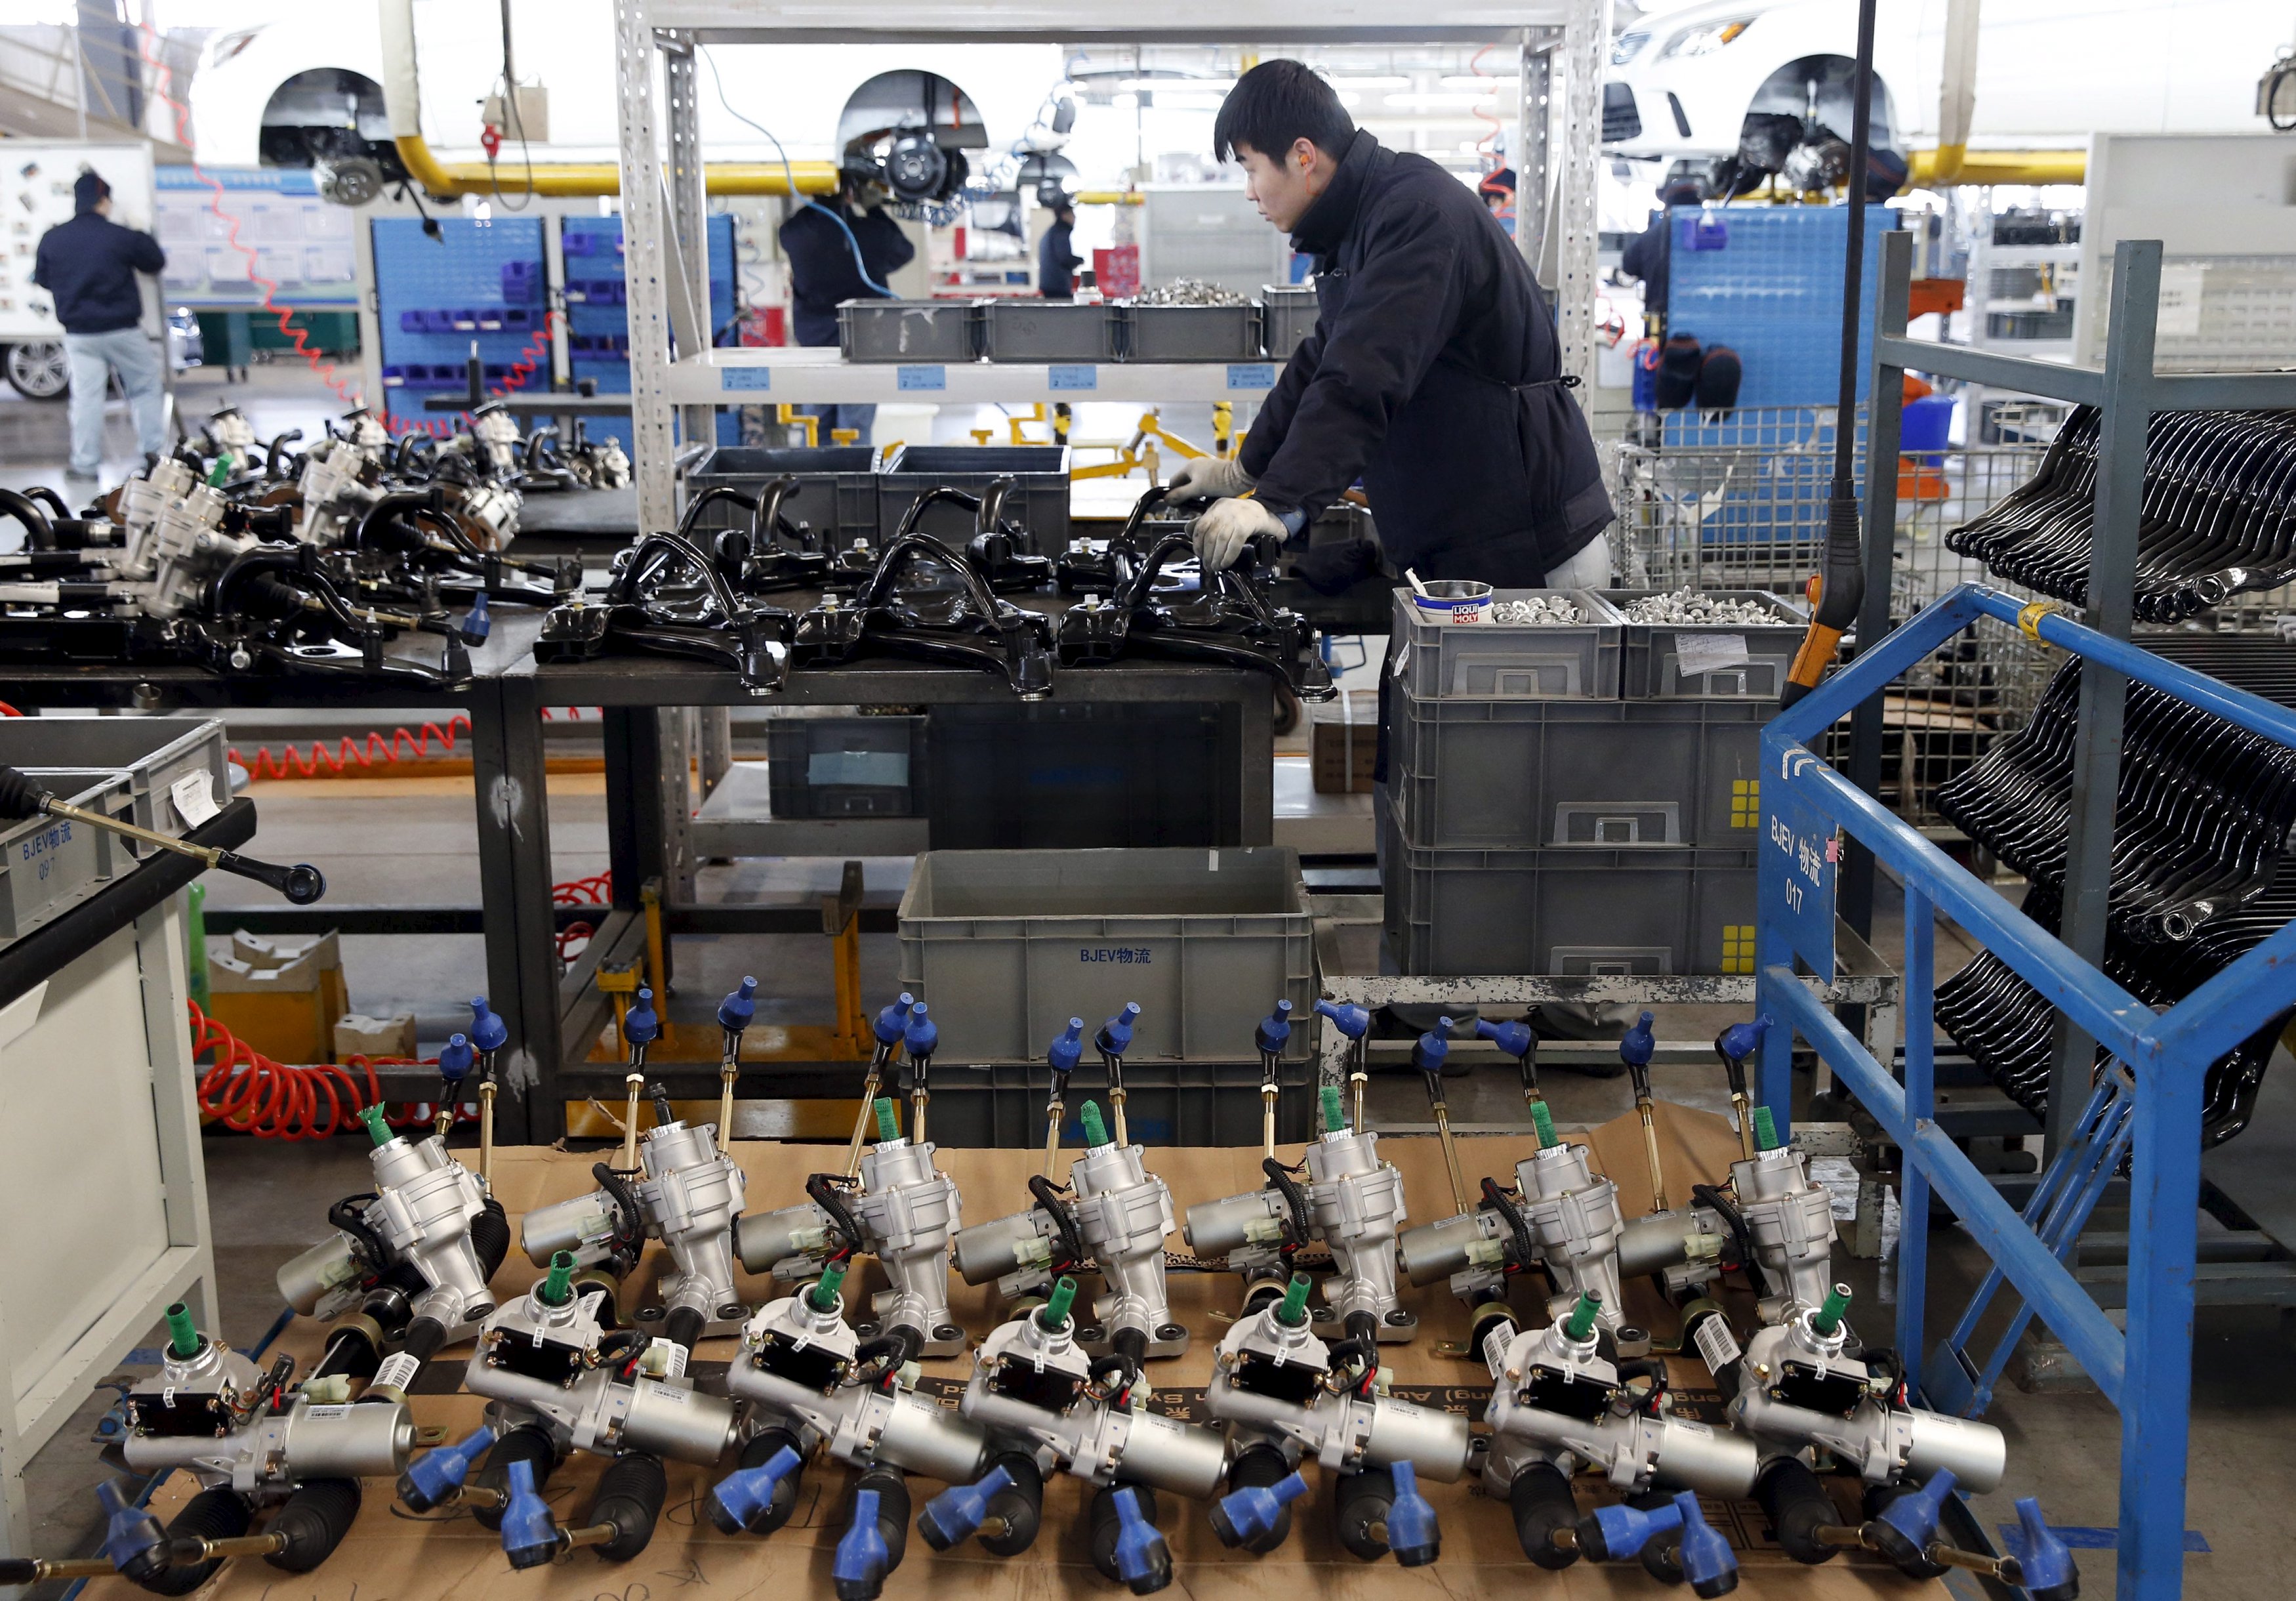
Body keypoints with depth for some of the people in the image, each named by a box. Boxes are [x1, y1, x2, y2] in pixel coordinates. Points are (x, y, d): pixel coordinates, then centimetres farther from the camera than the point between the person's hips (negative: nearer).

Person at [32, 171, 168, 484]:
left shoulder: (51, 239, 0)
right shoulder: (122, 237, -12)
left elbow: (42, 279, 11)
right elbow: (156, 261, 2)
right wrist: (142, 238, 19)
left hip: (79, 333, 3)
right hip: (122, 329, -3)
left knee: (86, 395, 6)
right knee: (146, 388, 13)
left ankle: (85, 462, 5)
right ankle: (153, 450, 11)